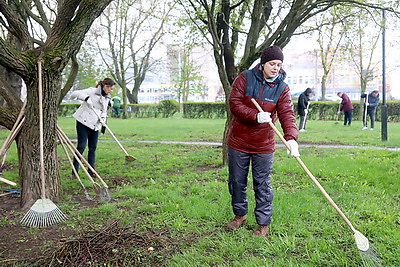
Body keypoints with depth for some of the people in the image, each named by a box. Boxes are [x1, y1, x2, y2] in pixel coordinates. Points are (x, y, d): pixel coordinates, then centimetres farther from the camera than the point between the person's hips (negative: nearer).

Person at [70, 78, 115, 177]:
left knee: (93, 148, 8)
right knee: (81, 146, -9)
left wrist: (103, 123, 1)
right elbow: (74, 94, -11)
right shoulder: (92, 91, -8)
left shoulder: (107, 98, 12)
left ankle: (91, 171, 16)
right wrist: (86, 98, -27)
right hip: (83, 122, -7)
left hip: (94, 125, 7)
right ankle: (74, 172, -3)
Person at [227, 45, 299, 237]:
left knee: (262, 185, 5)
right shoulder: (245, 78, -6)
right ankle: (240, 215, 33)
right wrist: (256, 116, -26)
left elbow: (287, 114, -12)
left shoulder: (282, 88, -2)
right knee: (236, 181, 12)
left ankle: (263, 223, 19)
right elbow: (234, 103, -13)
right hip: (238, 142, 0)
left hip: (264, 145, 0)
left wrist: (291, 138, -29)